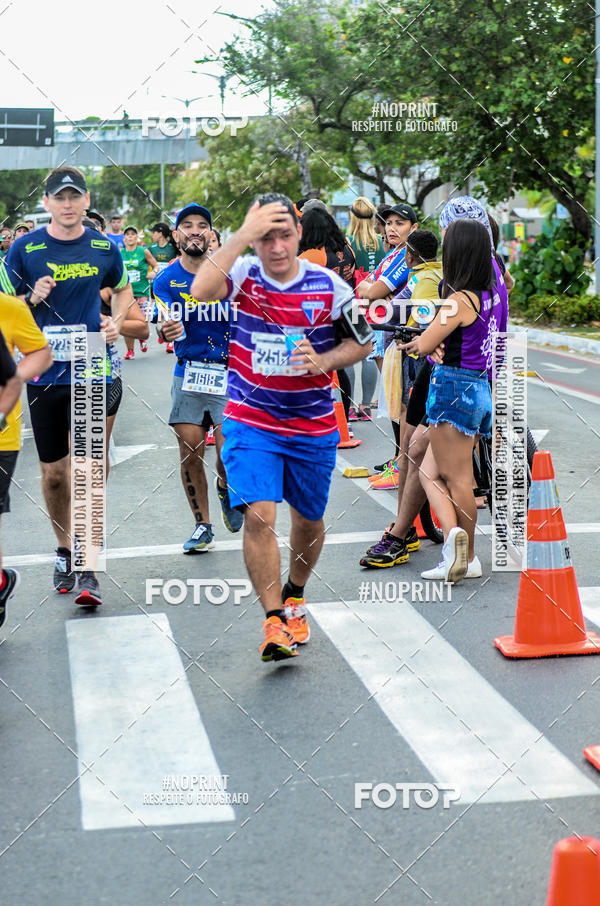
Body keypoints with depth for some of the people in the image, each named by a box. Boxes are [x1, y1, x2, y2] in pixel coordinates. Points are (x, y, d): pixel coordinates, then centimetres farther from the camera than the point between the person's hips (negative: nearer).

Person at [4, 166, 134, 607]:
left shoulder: (104, 248, 3)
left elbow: (124, 291, 21)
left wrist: (116, 321, 2)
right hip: (43, 372, 1)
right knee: (54, 473, 9)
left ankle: (86, 567, -5)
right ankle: (65, 550, 30)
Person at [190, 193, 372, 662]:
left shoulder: (329, 286, -6)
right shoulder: (243, 275, -8)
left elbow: (362, 342, 5)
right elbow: (201, 290, -31)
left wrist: (322, 362, -14)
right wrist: (243, 234, -32)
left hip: (313, 426, 2)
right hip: (250, 422, -2)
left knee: (309, 519, 15)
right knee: (259, 516, -16)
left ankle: (294, 597, 42)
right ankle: (274, 621, -7)